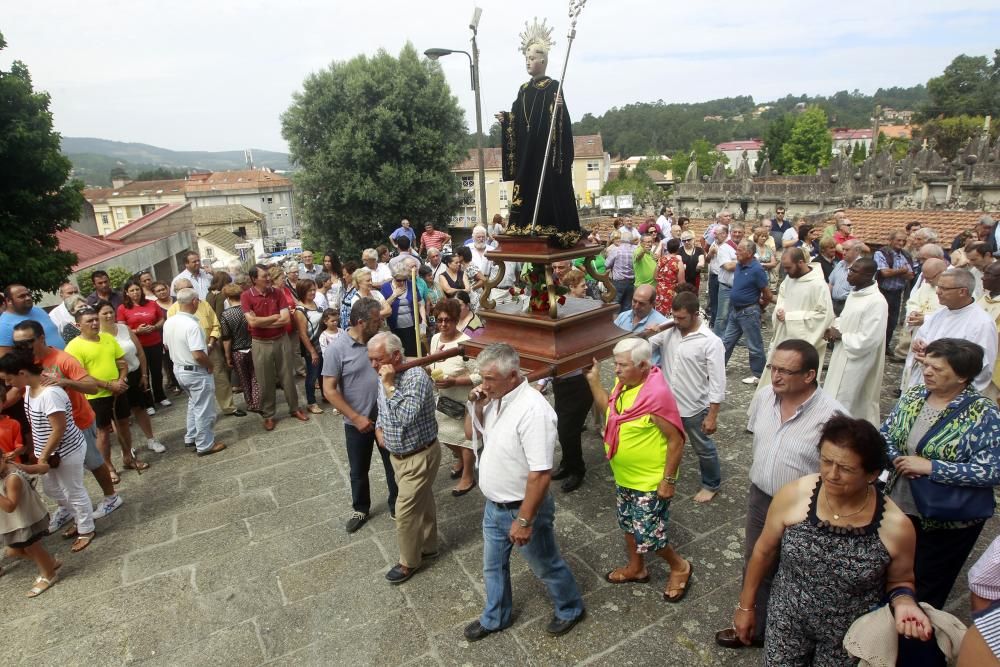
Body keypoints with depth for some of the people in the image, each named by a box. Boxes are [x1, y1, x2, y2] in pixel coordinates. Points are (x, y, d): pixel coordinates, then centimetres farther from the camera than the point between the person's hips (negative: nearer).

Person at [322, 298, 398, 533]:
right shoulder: (337, 348, -17)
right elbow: (329, 390, -16)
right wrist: (356, 417, -18)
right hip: (358, 423, -3)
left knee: (394, 465, 15)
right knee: (359, 470, 17)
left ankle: (396, 506, 37)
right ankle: (361, 509, 41)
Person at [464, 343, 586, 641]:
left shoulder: (533, 410, -32)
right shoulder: (495, 398, -5)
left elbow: (540, 473, -30)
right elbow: (479, 435, 12)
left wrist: (524, 519, -25)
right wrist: (478, 407, -7)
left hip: (523, 508, -7)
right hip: (494, 505, 8)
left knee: (546, 566, 18)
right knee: (493, 566, 25)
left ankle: (570, 609, 45)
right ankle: (495, 618, 48)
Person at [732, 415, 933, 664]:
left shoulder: (896, 526, -19)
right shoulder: (793, 495, -19)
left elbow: (899, 581, 1)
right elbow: (764, 551, -4)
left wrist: (903, 603, -21)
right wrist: (746, 605, 4)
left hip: (850, 639, 0)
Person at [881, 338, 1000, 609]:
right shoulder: (913, 395, -2)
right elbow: (884, 434, 5)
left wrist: (929, 467, -26)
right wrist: (897, 459, -15)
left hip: (947, 520, -5)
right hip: (899, 506, 5)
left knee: (927, 591, 14)